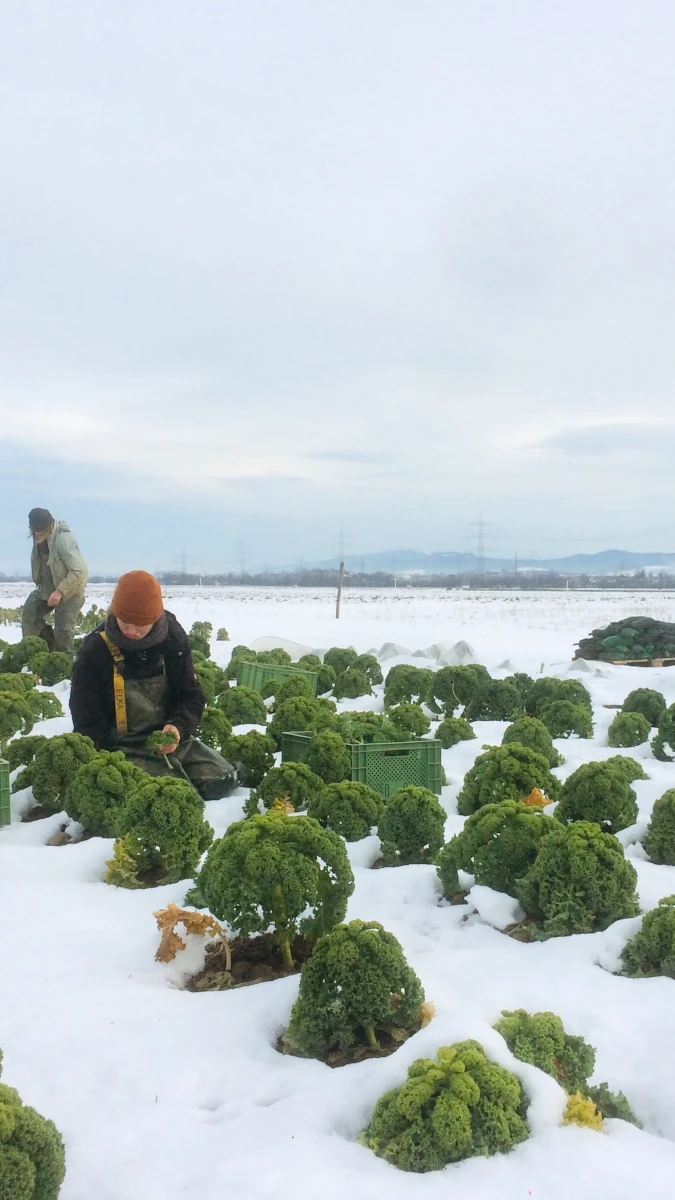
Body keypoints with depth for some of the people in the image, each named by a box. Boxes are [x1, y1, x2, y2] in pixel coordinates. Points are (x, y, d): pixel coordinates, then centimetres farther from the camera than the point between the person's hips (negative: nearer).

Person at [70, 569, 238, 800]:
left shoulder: (173, 638, -2)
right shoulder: (95, 651, -11)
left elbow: (191, 696, 5)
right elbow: (87, 721, -5)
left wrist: (178, 726, -16)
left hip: (171, 738, 4)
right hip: (124, 748, -4)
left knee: (223, 780, -12)